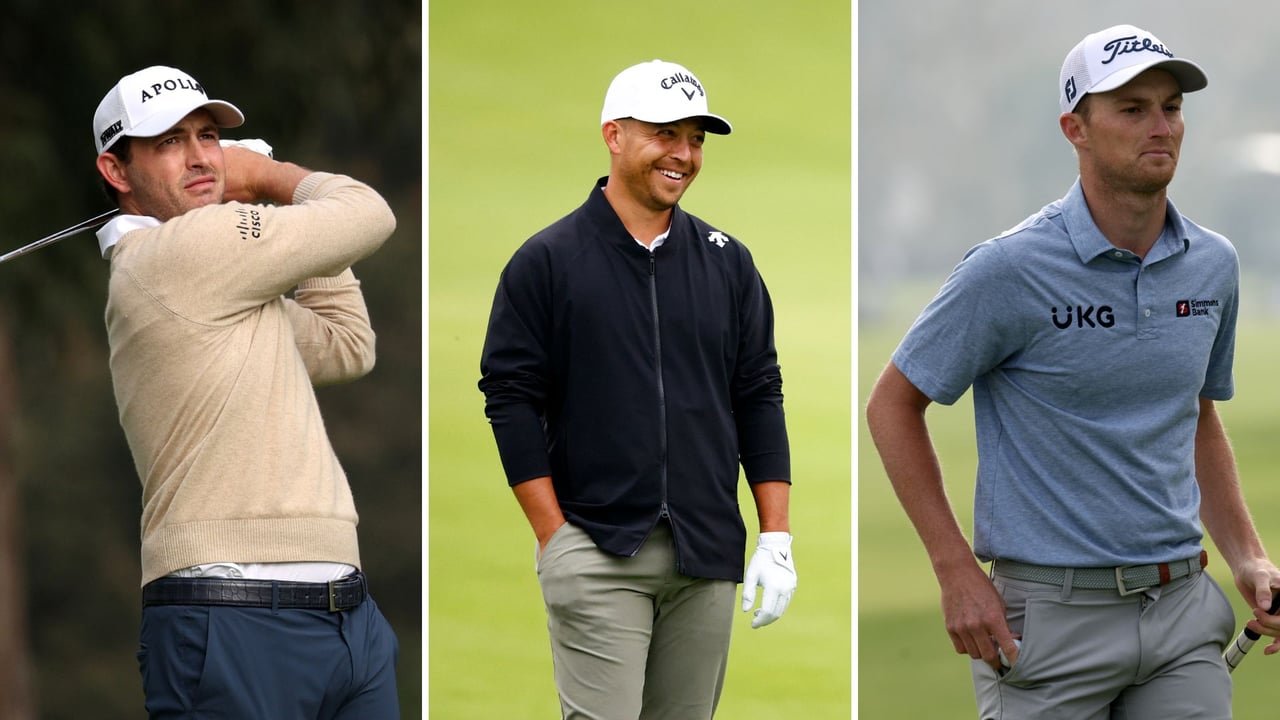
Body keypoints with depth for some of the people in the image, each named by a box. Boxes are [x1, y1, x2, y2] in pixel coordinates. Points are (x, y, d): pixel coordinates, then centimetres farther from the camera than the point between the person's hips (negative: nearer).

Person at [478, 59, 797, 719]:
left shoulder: (727, 262, 11)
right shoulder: (547, 262, 0)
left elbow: (759, 397, 12)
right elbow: (511, 399, -2)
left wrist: (776, 540, 5)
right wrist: (556, 540, -8)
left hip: (708, 559, 4)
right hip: (597, 554, -4)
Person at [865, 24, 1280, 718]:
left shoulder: (1213, 264, 7)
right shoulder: (1011, 270, -11)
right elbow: (892, 405, -3)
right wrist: (956, 571, -9)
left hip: (1182, 609, 5)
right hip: (1051, 617, -5)